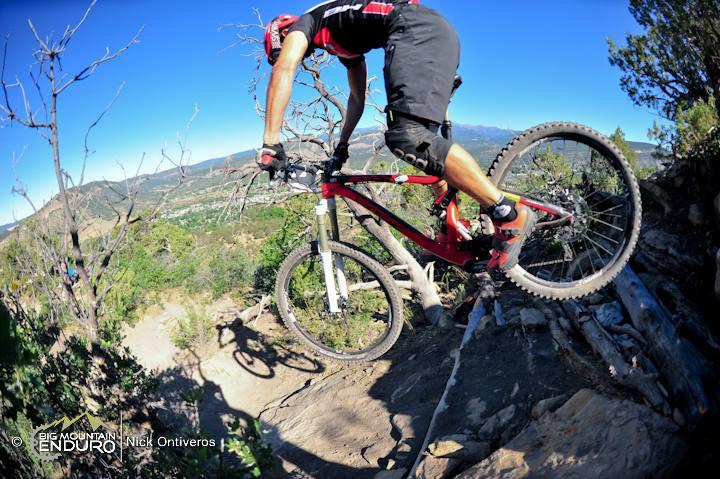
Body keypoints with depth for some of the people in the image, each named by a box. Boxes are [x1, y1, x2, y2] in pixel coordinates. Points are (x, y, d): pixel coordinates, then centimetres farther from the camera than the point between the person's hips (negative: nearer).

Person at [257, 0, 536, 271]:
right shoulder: (342, 43, 36)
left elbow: (284, 70, -7)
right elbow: (358, 97, 46)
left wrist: (271, 143, -11)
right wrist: (342, 145, 51)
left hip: (416, 28, -10)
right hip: (439, 31, 10)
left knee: (407, 138, -24)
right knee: (419, 139, 14)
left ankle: (509, 213, -23)